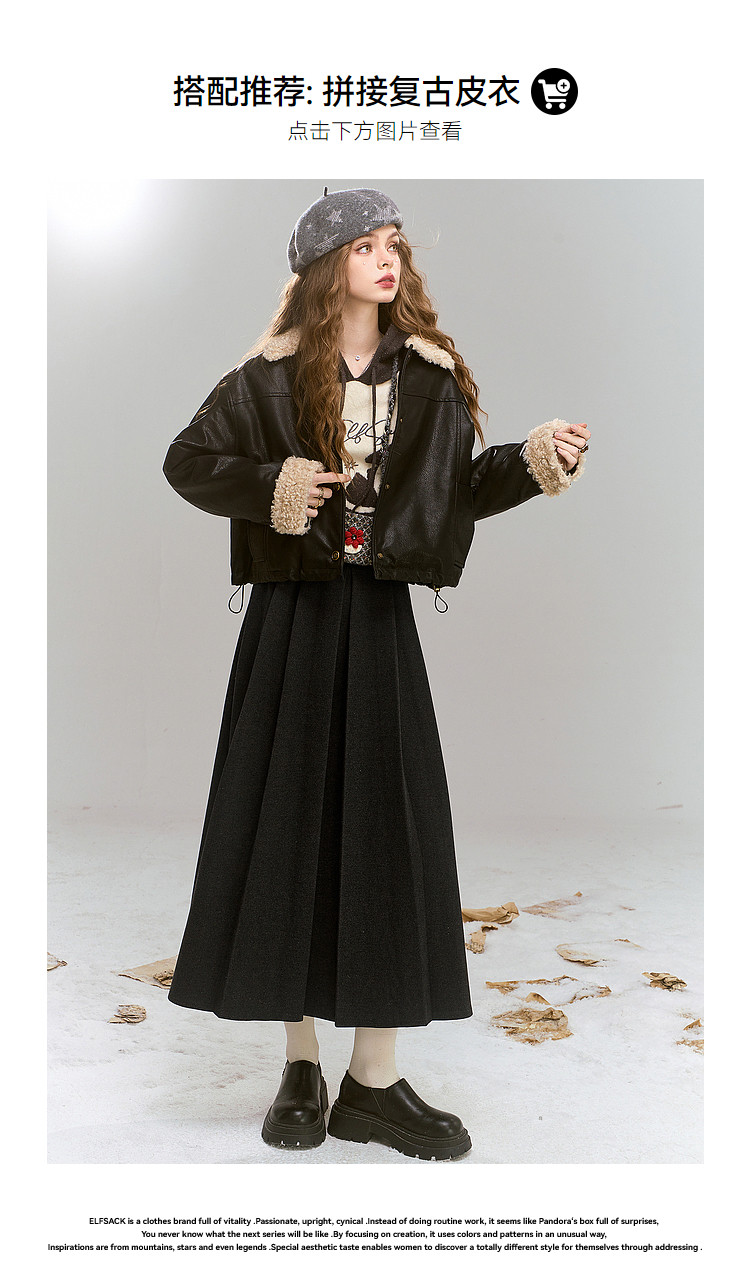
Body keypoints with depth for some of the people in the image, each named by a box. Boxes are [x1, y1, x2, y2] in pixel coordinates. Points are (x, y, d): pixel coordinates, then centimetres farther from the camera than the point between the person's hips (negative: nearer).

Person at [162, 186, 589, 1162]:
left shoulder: (430, 376, 8)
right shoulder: (270, 378, 1)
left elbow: (458, 487, 9)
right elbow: (186, 462, 5)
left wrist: (534, 460, -8)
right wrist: (270, 488, -12)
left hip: (381, 623, 2)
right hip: (293, 617, -1)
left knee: (389, 833, -1)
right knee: (290, 825, 2)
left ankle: (375, 1080, 9)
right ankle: (301, 1064, 16)